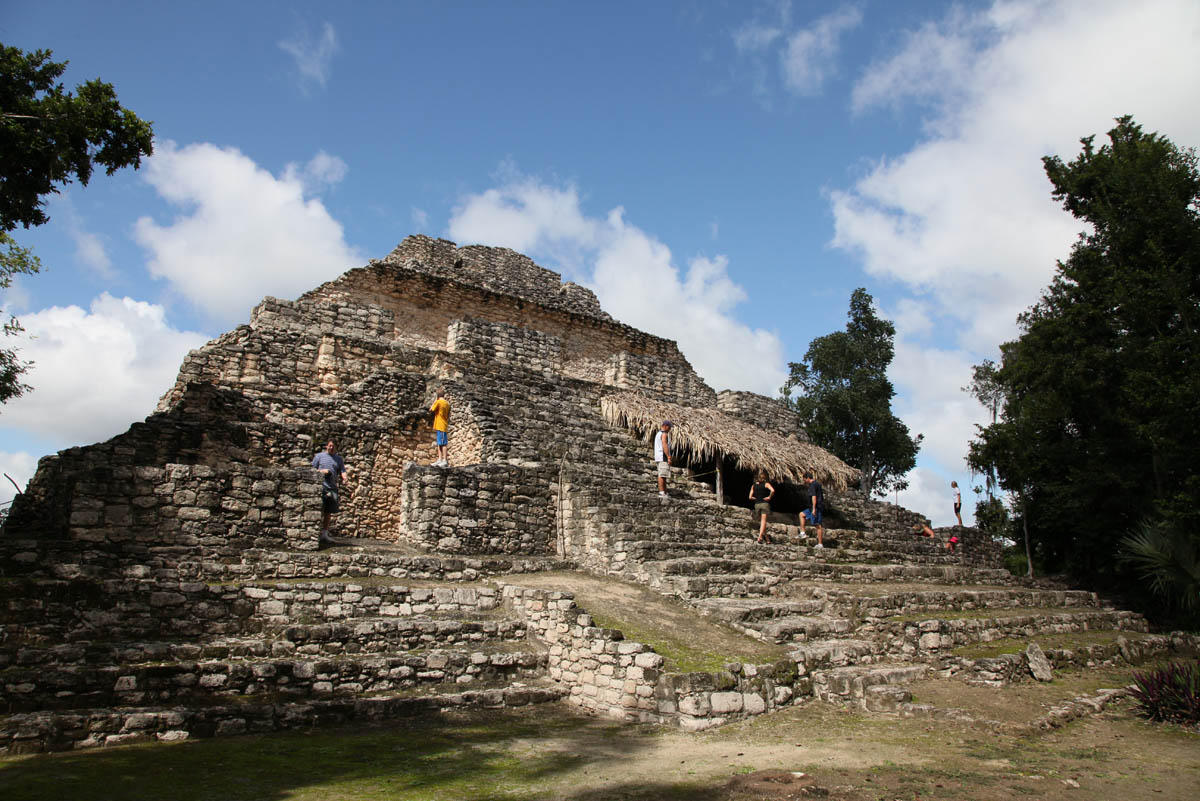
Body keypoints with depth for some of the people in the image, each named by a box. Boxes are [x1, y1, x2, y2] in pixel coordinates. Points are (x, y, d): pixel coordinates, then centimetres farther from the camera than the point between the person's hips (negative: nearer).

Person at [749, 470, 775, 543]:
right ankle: (760, 537, -15)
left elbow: (750, 497, 2)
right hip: (765, 503, -4)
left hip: (757, 504, 4)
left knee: (762, 520, 18)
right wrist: (769, 497, -10)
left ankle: (765, 535, 22)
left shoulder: (754, 486, 6)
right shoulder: (766, 484, -6)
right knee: (763, 520, -5)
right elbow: (772, 490, -24)